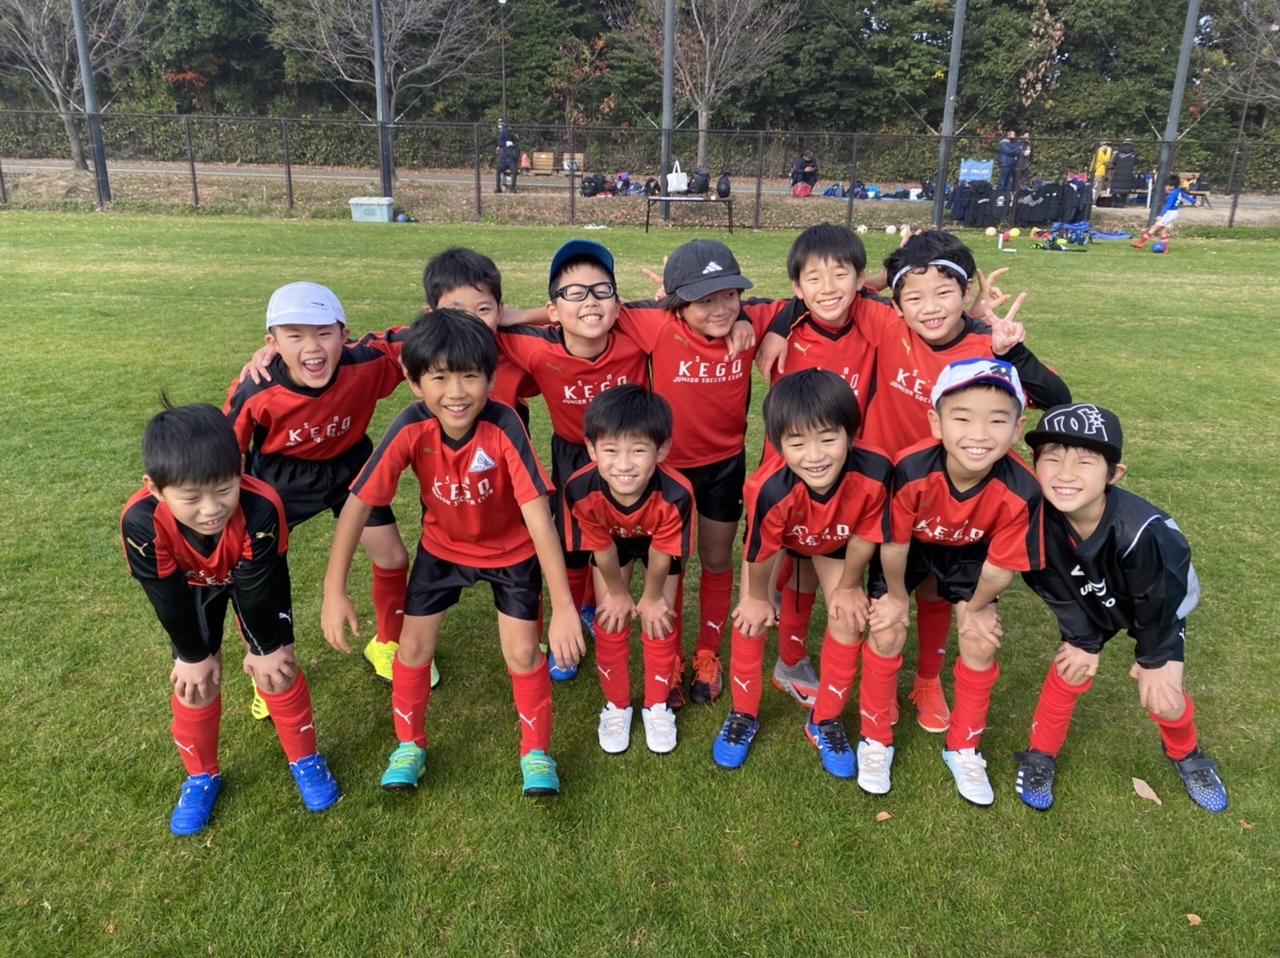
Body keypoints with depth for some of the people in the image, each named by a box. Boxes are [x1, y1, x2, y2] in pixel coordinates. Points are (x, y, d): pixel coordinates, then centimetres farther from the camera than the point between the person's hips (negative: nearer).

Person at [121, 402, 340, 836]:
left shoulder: (261, 508, -45)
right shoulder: (141, 522, -41)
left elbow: (258, 587, -28)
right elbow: (167, 598, -24)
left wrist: (267, 646, -13)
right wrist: (193, 656, -10)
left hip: (254, 577, -1)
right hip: (190, 586, 1)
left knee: (276, 666, -1)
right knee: (194, 681, 1)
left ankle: (305, 759, 22)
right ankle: (201, 775, 26)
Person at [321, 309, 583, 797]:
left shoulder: (504, 427, -35)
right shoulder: (412, 429, -30)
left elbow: (538, 516, -37)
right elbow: (357, 503, -25)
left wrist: (564, 606, -39)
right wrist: (334, 592, -26)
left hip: (511, 549, -2)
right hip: (443, 545, 2)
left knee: (523, 652, -4)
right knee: (414, 646, 4)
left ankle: (537, 751, 21)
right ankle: (410, 744, 30)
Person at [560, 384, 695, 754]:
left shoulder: (675, 494, -44)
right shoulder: (581, 491, -41)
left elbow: (661, 555, -25)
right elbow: (602, 549, -21)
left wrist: (651, 597, -8)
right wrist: (618, 593, -5)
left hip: (660, 542, -1)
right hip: (613, 541, 1)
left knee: (660, 619, 1)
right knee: (611, 620, 2)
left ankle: (657, 705, 24)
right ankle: (616, 705, 25)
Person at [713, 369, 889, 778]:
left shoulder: (874, 472, -41)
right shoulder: (770, 489, -46)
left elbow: (864, 537, -20)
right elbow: (759, 552, -24)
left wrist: (848, 587, -4)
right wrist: (758, 596, -6)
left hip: (835, 541, 2)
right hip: (777, 537, -2)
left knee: (848, 619, -3)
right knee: (751, 618, -6)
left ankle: (825, 720, 20)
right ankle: (744, 715, 19)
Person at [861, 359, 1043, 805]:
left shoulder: (1020, 491, -36)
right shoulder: (911, 472, -41)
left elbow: (1000, 567, -18)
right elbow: (894, 544, -22)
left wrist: (974, 607, -3)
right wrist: (897, 596, -7)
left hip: (969, 551, 2)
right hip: (908, 546, -1)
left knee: (980, 642, -2)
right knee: (887, 632, -7)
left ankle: (964, 748, 22)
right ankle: (876, 741, 16)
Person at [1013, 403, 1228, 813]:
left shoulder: (1142, 531, -43)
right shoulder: (1041, 521, -34)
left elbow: (1157, 602, -23)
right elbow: (1059, 593, -15)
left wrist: (1154, 659, -10)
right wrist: (1083, 640, -6)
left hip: (1160, 605, -2)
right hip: (1089, 603, 2)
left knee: (1161, 692, 1)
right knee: (1070, 670, -1)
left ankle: (1186, 755, 33)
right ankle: (1041, 756, 20)